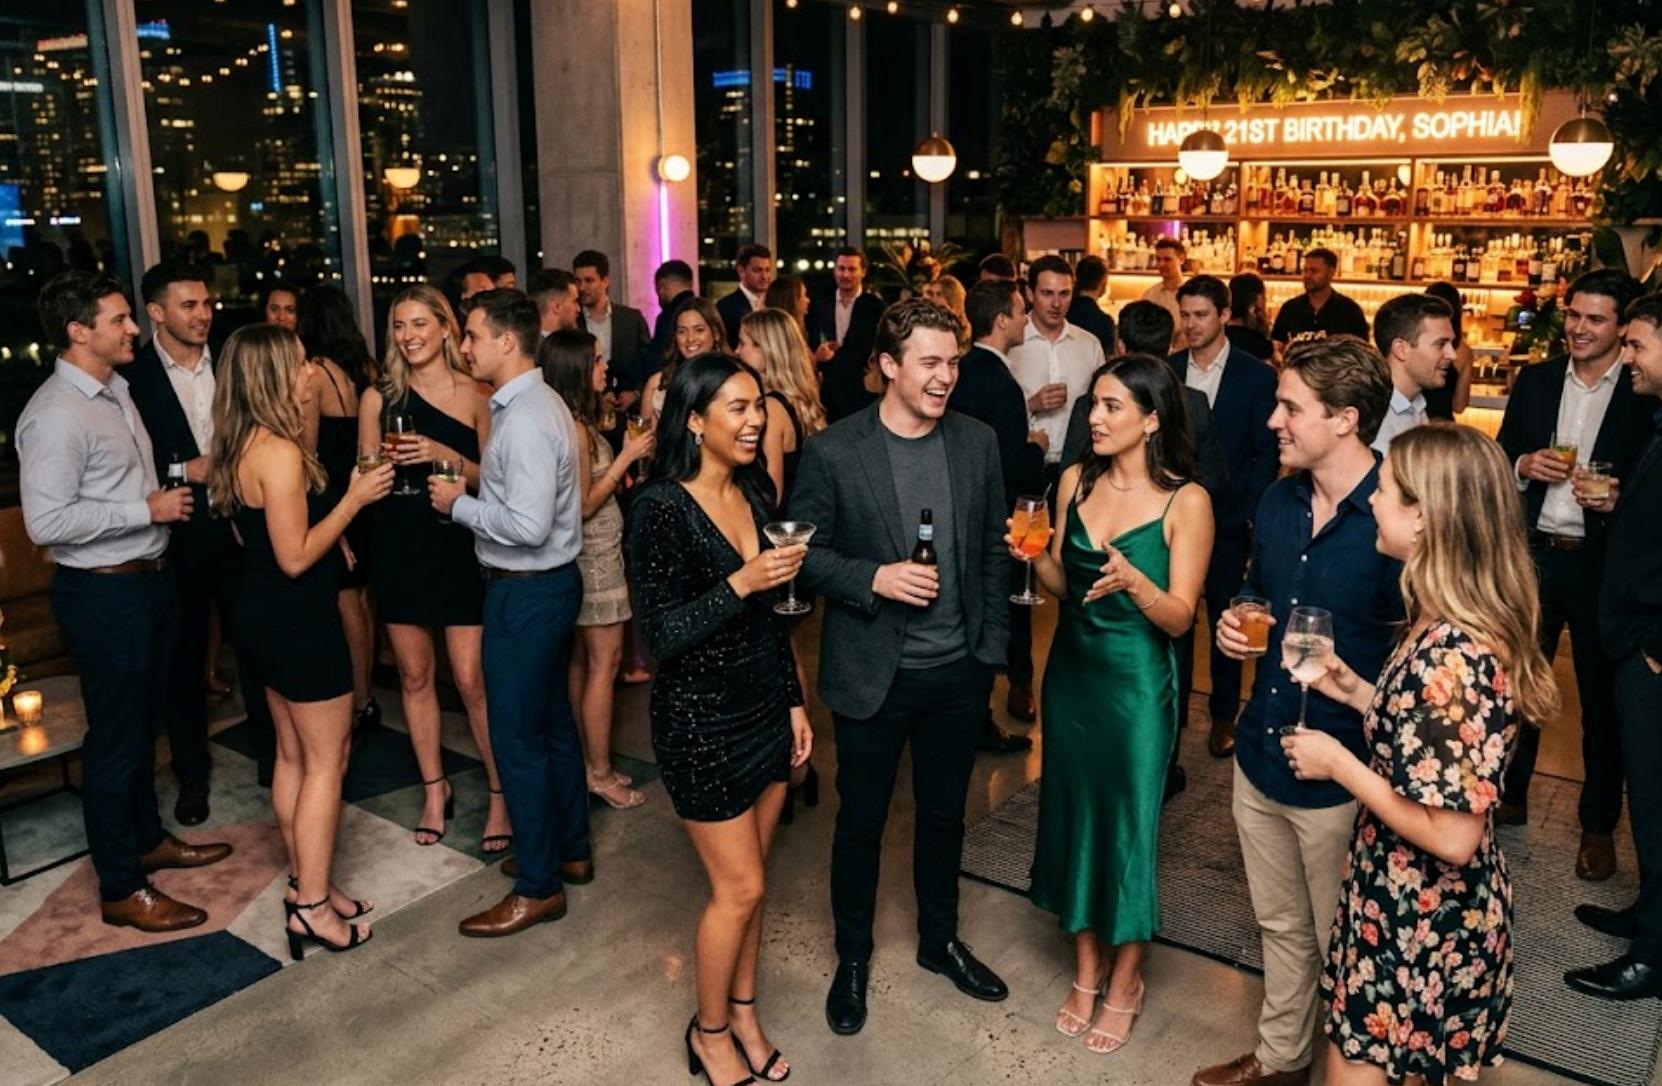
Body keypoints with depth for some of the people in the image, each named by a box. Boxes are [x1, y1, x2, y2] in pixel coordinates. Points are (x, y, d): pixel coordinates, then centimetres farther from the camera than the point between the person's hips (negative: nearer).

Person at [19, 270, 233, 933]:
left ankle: (147, 840, 41)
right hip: (103, 593, -9)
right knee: (115, 737, 2)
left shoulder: (116, 391, 10)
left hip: (149, 579, 9)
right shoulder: (56, 414, -20)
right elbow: (46, 522, -25)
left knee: (143, 721, 22)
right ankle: (121, 891, 16)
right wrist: (147, 510, -21)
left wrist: (168, 490, 6)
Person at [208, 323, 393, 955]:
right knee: (326, 761, 1)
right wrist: (354, 500, -17)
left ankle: (304, 884, 29)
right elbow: (296, 558, -23)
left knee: (293, 756, 18)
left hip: (268, 617, 10)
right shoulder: (280, 452, -22)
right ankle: (312, 908, 9)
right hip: (300, 620, -10)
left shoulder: (243, 446, 8)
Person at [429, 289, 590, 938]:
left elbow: (529, 524, -28)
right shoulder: (531, 402, 9)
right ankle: (571, 851, 36)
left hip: (526, 592, -11)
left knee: (518, 737, 1)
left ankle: (538, 887, 15)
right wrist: (466, 489, 7)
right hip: (547, 585, 11)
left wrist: (460, 504, -16)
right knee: (552, 720, 20)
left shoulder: (525, 419, -23)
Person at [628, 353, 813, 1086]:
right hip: (700, 721, -6)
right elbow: (663, 634, -19)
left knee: (748, 879, 16)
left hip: (764, 709, 6)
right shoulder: (662, 509, -18)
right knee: (740, 887, 4)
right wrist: (740, 583, -29)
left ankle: (743, 1012, 36)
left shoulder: (756, 492, 3)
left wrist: (795, 702, 12)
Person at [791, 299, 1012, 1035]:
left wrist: (993, 644, 4)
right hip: (873, 672, -3)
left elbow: (995, 549, 6)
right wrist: (873, 579, -22)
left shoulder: (978, 442, -1)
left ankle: (939, 940, 43)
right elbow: (805, 553, -8)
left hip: (959, 671, 3)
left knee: (944, 815, 20)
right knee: (861, 823, 13)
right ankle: (853, 957, 35)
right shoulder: (834, 451, -12)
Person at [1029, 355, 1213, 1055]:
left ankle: (1124, 983, 30)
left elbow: (1180, 618, -13)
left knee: (1128, 823, 7)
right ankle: (1087, 970, 34)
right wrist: (1035, 557, -11)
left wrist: (1133, 581, -31)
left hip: (1136, 683, -4)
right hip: (1071, 671, 5)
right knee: (1073, 814, 13)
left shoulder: (1185, 501, -12)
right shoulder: (1075, 480, 1)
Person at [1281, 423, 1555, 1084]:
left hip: (1421, 924, -9)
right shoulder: (1460, 628, 0)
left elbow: (1452, 835, -28)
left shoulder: (1451, 655, -30)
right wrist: (1354, 690, 4)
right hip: (1429, 909, 9)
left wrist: (1339, 764, -18)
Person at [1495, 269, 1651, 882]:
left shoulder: (1644, 395, -6)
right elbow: (1499, 459, 11)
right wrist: (1524, 465, -10)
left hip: (1602, 565, -3)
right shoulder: (1534, 382, 6)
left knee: (1602, 698, 9)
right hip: (1534, 555, 3)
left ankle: (1599, 826, 25)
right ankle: (1509, 797, 32)